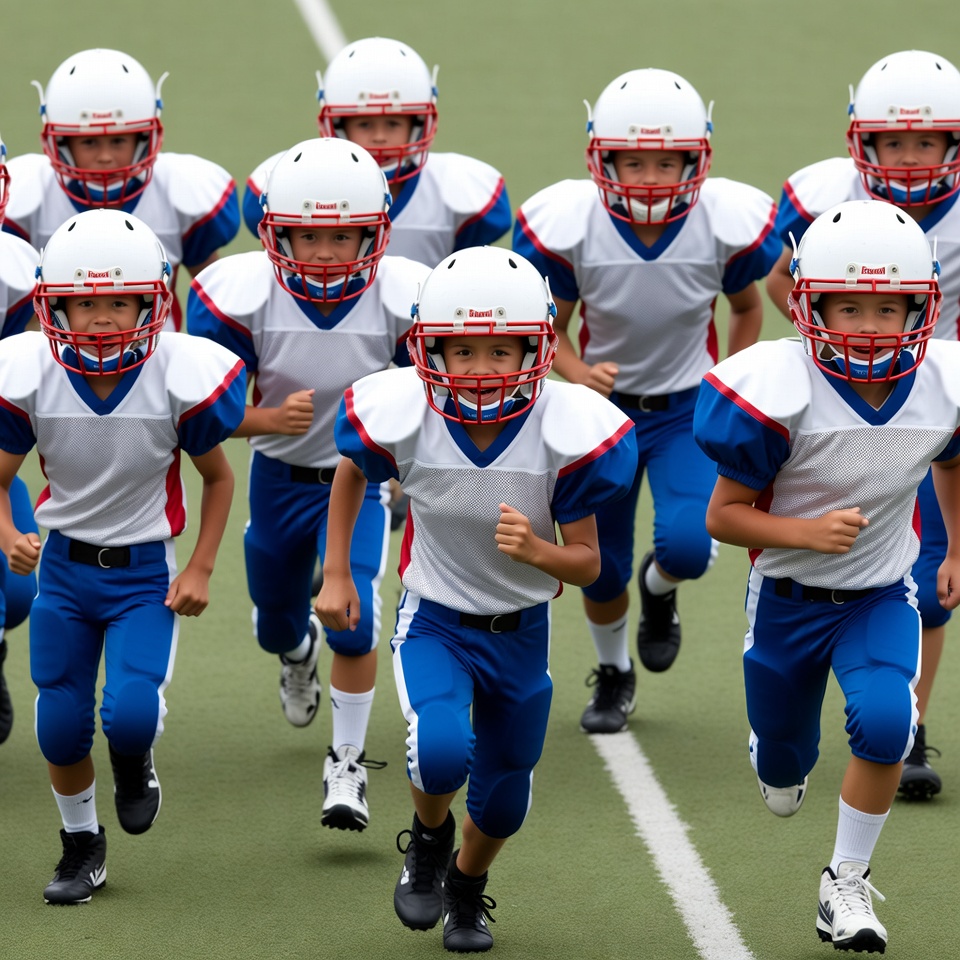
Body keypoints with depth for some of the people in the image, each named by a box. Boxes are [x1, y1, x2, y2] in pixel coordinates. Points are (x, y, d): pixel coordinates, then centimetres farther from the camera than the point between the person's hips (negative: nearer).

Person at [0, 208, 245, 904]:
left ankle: (136, 759, 19)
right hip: (63, 563, 2)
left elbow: (218, 478, -1)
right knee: (61, 728, 4)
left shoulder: (181, 379, -20)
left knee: (130, 712, -19)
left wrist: (201, 570, -7)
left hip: (146, 570, -2)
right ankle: (82, 843, 32)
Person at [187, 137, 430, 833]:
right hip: (278, 479, 2)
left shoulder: (405, 300, -22)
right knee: (276, 623, 21)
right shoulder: (240, 296, -23)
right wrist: (271, 418, -33)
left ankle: (347, 763, -1)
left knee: (352, 616, -20)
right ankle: (299, 650, 61)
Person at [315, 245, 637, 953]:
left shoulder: (570, 433, -24)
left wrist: (535, 550, -35)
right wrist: (335, 574, 4)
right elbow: (351, 475, 3)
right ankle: (429, 840, 8)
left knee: (503, 800, 15)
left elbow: (587, 564, -14)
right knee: (441, 753, -28)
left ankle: (467, 889, 50)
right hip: (434, 621, -1)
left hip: (522, 629, 2)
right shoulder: (399, 418, -23)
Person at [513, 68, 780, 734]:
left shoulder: (729, 224, -21)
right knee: (601, 569, 6)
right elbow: (549, 324, -6)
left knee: (688, 545, -21)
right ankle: (614, 674, 39)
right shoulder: (566, 227, -24)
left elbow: (747, 309, 1)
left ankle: (660, 589, 20)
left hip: (690, 407, 0)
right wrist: (576, 372, -26)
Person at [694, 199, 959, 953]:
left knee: (884, 722, -24)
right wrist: (808, 532, -33)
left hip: (883, 594, 1)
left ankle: (847, 883, -2)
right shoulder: (780, 394, -28)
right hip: (790, 598, -1)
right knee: (783, 769, 14)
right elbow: (724, 515, -19)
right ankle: (778, 756, 56)